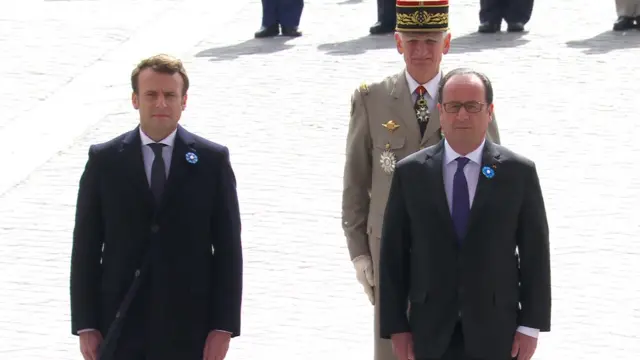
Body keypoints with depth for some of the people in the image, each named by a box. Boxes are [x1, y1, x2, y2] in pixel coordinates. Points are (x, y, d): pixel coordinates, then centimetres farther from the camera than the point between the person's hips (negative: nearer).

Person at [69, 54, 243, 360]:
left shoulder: (212, 160, 0)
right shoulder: (103, 160, 2)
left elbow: (228, 247, 0)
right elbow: (86, 247, 3)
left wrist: (223, 326, -6)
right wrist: (85, 325, -2)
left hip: (188, 331, 0)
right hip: (120, 331, 0)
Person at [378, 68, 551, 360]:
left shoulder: (519, 172, -1)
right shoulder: (410, 172, 2)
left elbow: (535, 252, 1)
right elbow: (393, 253, 3)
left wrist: (531, 325, -3)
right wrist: (395, 326, -1)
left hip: (494, 333, -1)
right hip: (431, 333, 1)